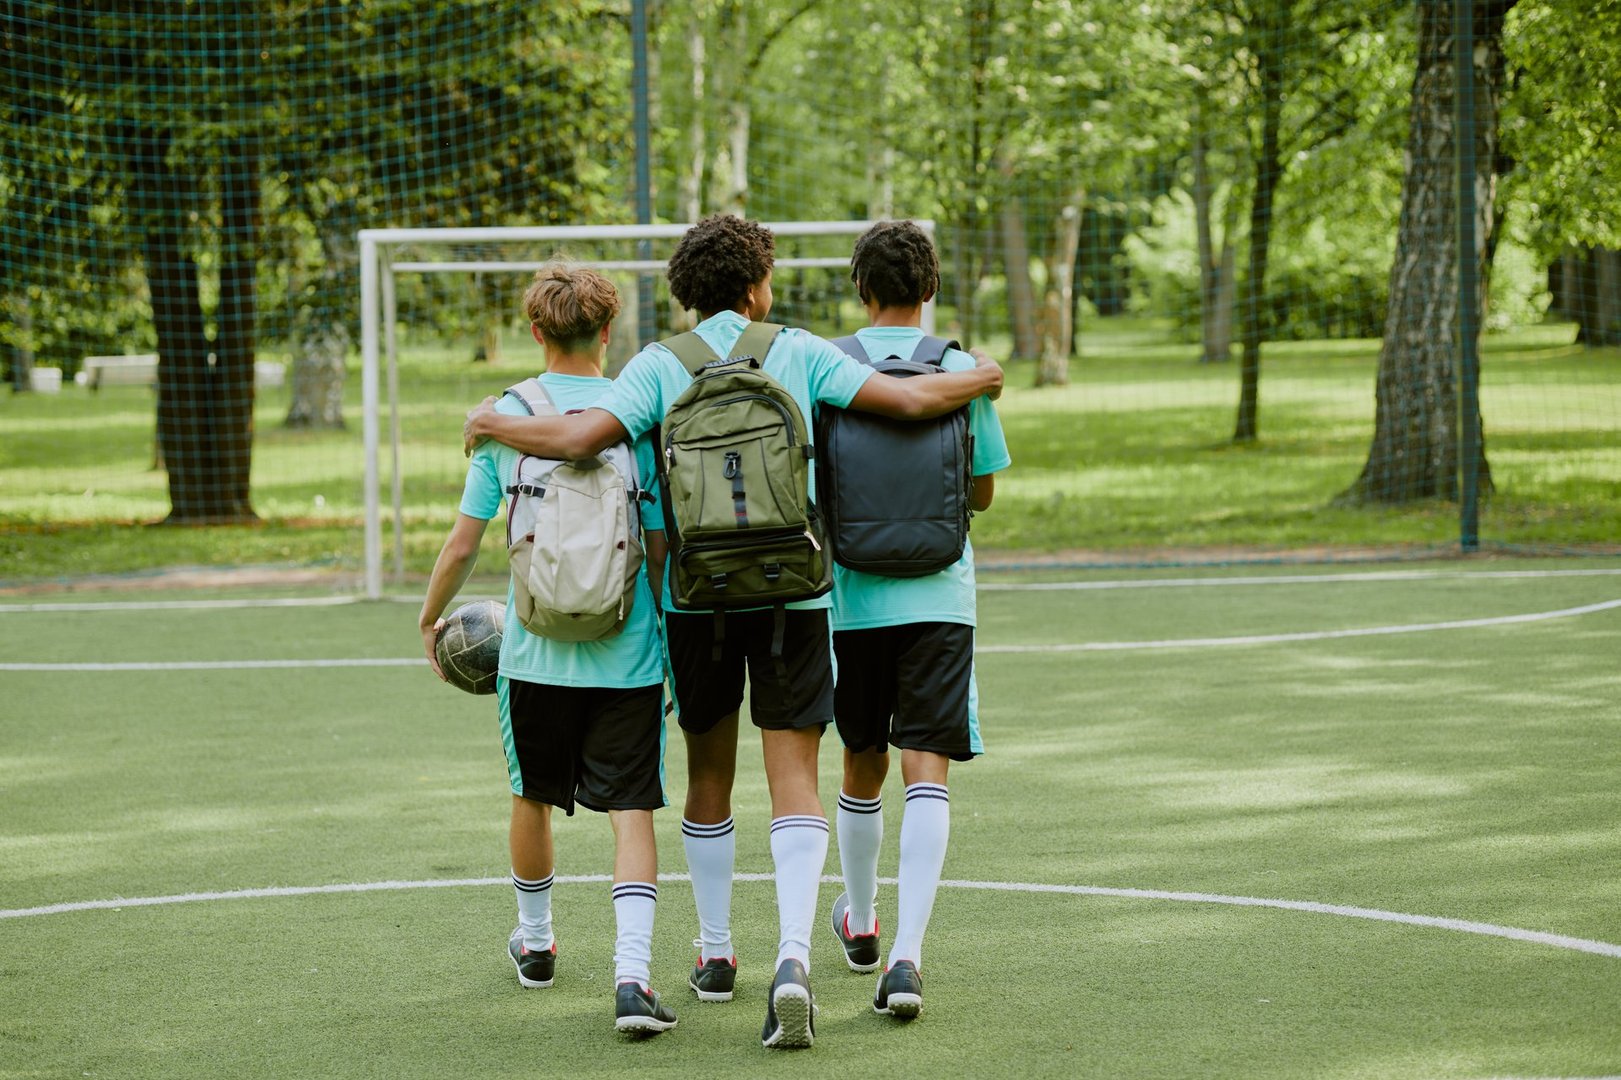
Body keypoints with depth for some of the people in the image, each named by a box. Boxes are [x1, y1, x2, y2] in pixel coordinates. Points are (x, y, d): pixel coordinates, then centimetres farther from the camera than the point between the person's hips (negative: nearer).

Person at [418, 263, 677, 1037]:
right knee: (631, 809, -1)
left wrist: (430, 620, 17)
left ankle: (535, 942, 41)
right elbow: (661, 547, -3)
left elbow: (462, 545, 1)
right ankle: (631, 975, -17)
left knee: (532, 797, 21)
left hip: (535, 652, 2)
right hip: (626, 653, -1)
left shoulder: (504, 417, -1)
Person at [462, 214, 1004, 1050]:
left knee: (708, 776, 17)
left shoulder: (659, 366, -2)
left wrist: (493, 424, 3)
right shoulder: (800, 354, 0)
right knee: (794, 780, -3)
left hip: (696, 597, 1)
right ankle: (793, 957, -21)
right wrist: (977, 381, 18)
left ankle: (715, 953, 27)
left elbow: (580, 437, -14)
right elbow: (913, 399, -2)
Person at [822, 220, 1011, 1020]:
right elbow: (983, 492, 10)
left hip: (853, 595, 1)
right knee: (926, 772, -6)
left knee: (862, 764, 19)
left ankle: (860, 922, 38)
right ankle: (907, 954, -20)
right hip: (937, 595, -1)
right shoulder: (962, 372, 0)